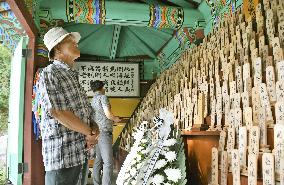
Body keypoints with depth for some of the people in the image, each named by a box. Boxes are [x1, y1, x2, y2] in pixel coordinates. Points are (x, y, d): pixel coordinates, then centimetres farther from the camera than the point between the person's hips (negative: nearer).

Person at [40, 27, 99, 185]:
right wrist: (91, 132, -10)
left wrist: (95, 128, -4)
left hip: (83, 153, 8)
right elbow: (58, 112, -18)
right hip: (62, 154, -8)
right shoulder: (50, 73, -7)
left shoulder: (74, 77, 19)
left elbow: (88, 110, 18)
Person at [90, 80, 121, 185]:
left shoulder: (92, 100, 18)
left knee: (98, 160, 9)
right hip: (104, 132, -9)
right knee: (108, 162, -10)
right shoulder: (102, 97, -6)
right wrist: (115, 119, 5)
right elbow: (108, 114, -14)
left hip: (97, 132, 9)